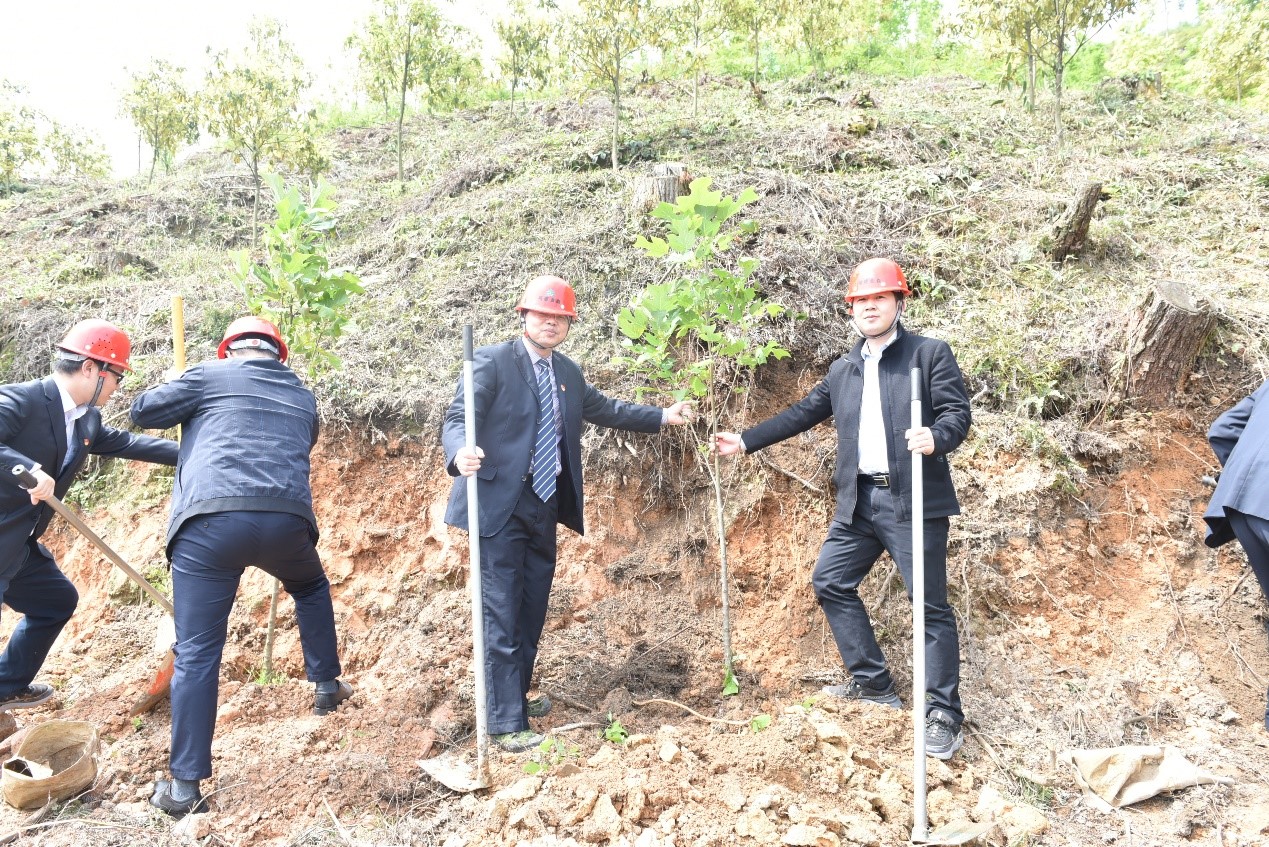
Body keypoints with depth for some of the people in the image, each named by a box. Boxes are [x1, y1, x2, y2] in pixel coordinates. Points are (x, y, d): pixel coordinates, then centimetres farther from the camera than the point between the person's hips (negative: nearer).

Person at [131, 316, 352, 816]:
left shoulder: (211, 375, 14)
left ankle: (184, 786, 7)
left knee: (196, 654, 4)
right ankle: (327, 685, 40)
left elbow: (143, 411, 18)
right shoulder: (303, 398, 26)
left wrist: (188, 411, 37)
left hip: (210, 521, -2)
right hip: (286, 520, 3)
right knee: (310, 588, 35)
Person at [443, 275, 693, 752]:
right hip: (501, 505, -7)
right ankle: (506, 722, 3)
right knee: (502, 612, -5)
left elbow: (603, 409, 25)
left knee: (532, 608, 16)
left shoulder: (568, 373, 12)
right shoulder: (491, 362, -9)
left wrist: (662, 416, 24)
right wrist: (460, 454, -39)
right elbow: (457, 419, -17)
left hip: (544, 506, 7)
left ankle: (517, 697, 33)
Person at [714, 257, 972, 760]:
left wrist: (936, 437, -31)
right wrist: (745, 440, 19)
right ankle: (873, 682, 26)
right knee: (830, 583, 11)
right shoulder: (842, 370, 16)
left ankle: (943, 716, 9)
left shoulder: (930, 354, 0)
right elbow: (802, 413, 20)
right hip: (859, 502, 7)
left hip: (913, 499, -6)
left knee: (931, 605, -3)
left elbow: (958, 412, -8)